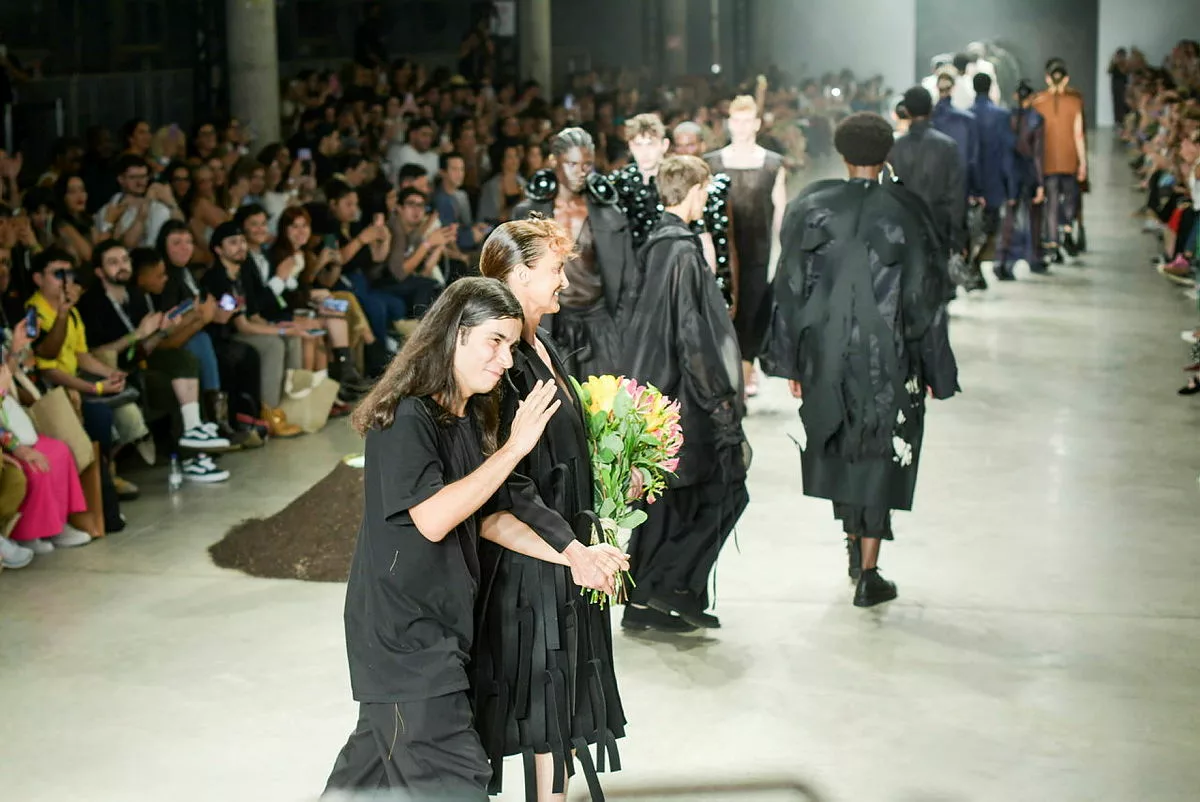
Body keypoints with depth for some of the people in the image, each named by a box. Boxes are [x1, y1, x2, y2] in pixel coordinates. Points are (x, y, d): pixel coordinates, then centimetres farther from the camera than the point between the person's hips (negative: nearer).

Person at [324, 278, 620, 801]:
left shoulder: (470, 421, 10)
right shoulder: (405, 418, -17)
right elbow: (433, 518, -25)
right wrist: (515, 446, -22)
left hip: (441, 625, 9)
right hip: (403, 634, -9)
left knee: (378, 760, 18)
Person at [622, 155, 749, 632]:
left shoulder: (657, 244, 10)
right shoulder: (682, 251, -17)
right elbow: (692, 333, -19)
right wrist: (720, 396, -13)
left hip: (656, 390, 9)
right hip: (684, 396, -9)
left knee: (666, 499, 13)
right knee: (726, 487, 1)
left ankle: (644, 601, 16)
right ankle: (674, 583, -1)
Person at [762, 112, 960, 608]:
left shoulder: (809, 208, -3)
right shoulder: (905, 211, -9)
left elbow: (790, 288, 0)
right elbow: (925, 294, -5)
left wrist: (791, 362, 8)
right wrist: (935, 369, 4)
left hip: (827, 354, 2)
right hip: (888, 356, -2)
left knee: (839, 445, 21)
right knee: (880, 455, 5)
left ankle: (853, 543, 35)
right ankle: (868, 574, 5)